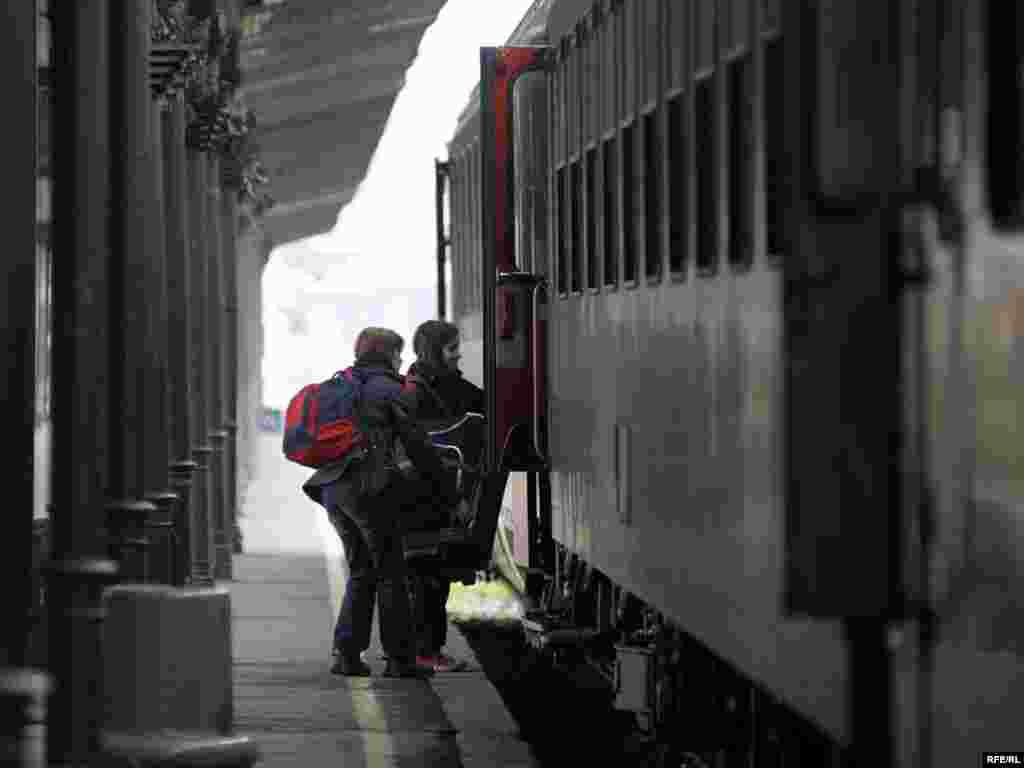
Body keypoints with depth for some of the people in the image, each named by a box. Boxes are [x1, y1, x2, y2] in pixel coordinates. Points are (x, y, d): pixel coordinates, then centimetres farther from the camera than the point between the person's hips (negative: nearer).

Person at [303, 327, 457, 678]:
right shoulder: (388, 390, -3)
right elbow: (418, 446, -4)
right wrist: (448, 492, 2)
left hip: (332, 488, 7)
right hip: (370, 487, -7)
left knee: (361, 572, 15)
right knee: (391, 572, 1)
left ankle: (346, 653, 7)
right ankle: (399, 658, 2)